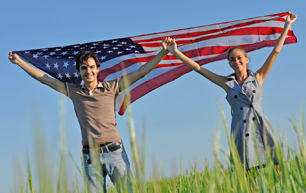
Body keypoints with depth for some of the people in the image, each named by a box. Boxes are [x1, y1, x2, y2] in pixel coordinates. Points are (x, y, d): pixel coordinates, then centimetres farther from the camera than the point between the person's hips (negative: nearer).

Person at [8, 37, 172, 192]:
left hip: (114, 152, -2)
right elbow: (44, 79, 20)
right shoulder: (74, 92, 13)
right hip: (90, 156, 2)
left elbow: (141, 72, 6)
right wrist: (19, 62, 23)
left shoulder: (111, 87, 7)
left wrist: (163, 52, 1)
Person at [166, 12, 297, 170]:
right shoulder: (227, 83, 13)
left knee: (277, 167, -10)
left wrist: (287, 26, 17)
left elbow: (275, 51, 15)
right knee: (247, 172, -8)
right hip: (241, 131, 0)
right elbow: (198, 68, 13)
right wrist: (176, 52, 12)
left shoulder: (258, 78, 13)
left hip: (260, 127, 0)